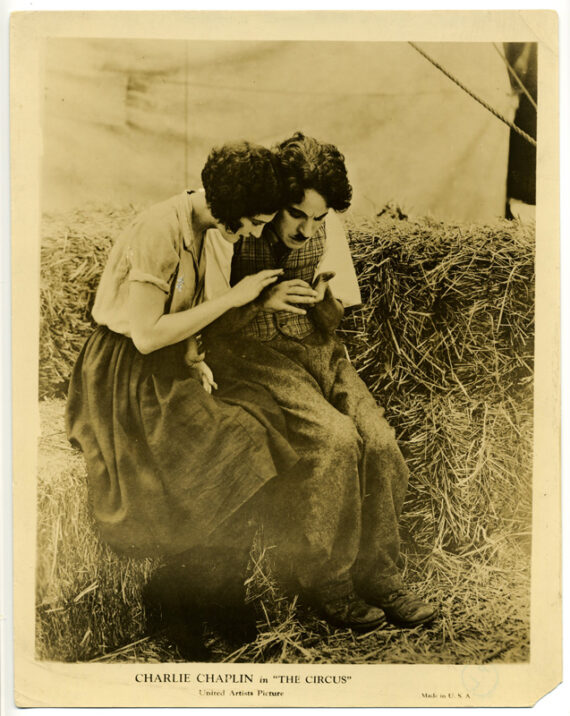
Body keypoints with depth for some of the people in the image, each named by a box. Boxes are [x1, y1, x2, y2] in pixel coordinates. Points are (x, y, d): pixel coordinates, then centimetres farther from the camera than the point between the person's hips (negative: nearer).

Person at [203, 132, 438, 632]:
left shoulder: (326, 230, 4)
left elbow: (330, 324, 9)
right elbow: (209, 323, -9)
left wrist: (325, 296, -14)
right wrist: (262, 301, -24)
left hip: (313, 347, 5)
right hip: (250, 352, -5)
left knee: (379, 441, -18)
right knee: (334, 437, -27)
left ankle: (379, 576, 0)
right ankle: (325, 580, -8)